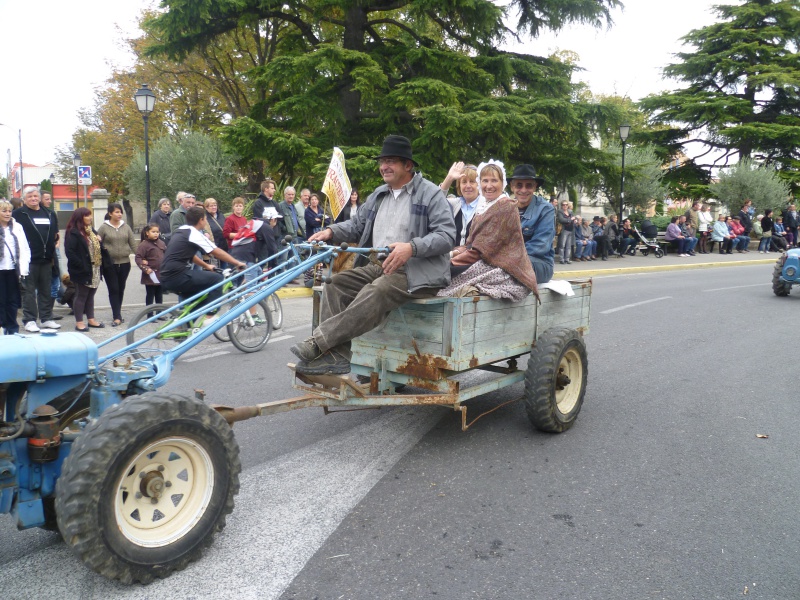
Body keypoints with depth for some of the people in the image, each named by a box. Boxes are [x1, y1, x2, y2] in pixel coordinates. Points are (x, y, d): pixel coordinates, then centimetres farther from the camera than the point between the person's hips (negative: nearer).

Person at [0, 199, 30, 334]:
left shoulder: (17, 227, 7)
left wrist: (23, 269, -4)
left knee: (13, 300, 9)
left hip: (13, 270, 2)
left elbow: (25, 249, 5)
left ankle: (12, 328, 19)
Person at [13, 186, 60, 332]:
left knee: (46, 290, 11)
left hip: (46, 259, 5)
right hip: (29, 259, -5)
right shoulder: (18, 214, -3)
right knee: (29, 291, -1)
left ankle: (46, 319, 18)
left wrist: (52, 254, 13)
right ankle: (29, 320, 5)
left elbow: (55, 234, 20)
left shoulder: (50, 214, 14)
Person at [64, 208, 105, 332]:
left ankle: (91, 319, 23)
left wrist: (99, 241, 0)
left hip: (94, 269, 8)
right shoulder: (73, 233, -12)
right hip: (82, 271, -8)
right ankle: (79, 322, 7)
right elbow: (70, 252, -19)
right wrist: (82, 266, -21)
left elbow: (99, 248, 22)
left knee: (90, 295, 15)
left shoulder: (92, 231, 15)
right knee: (81, 295, 0)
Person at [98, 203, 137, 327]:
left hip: (124, 263, 3)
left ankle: (117, 314, 23)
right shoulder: (103, 228, -2)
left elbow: (133, 244, 6)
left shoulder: (126, 227, 7)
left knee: (121, 290, 11)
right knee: (113, 290, -3)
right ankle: (117, 317, -3)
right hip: (110, 264, -3)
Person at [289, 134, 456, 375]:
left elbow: (446, 235, -12)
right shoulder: (378, 195, 22)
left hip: (416, 272, -7)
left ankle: (317, 343, -36)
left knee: (376, 292, -34)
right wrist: (331, 232, 3)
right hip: (378, 266, 8)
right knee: (337, 283, -14)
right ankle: (336, 356, -22)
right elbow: (357, 225, 25)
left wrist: (412, 247, -29)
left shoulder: (431, 193, -1)